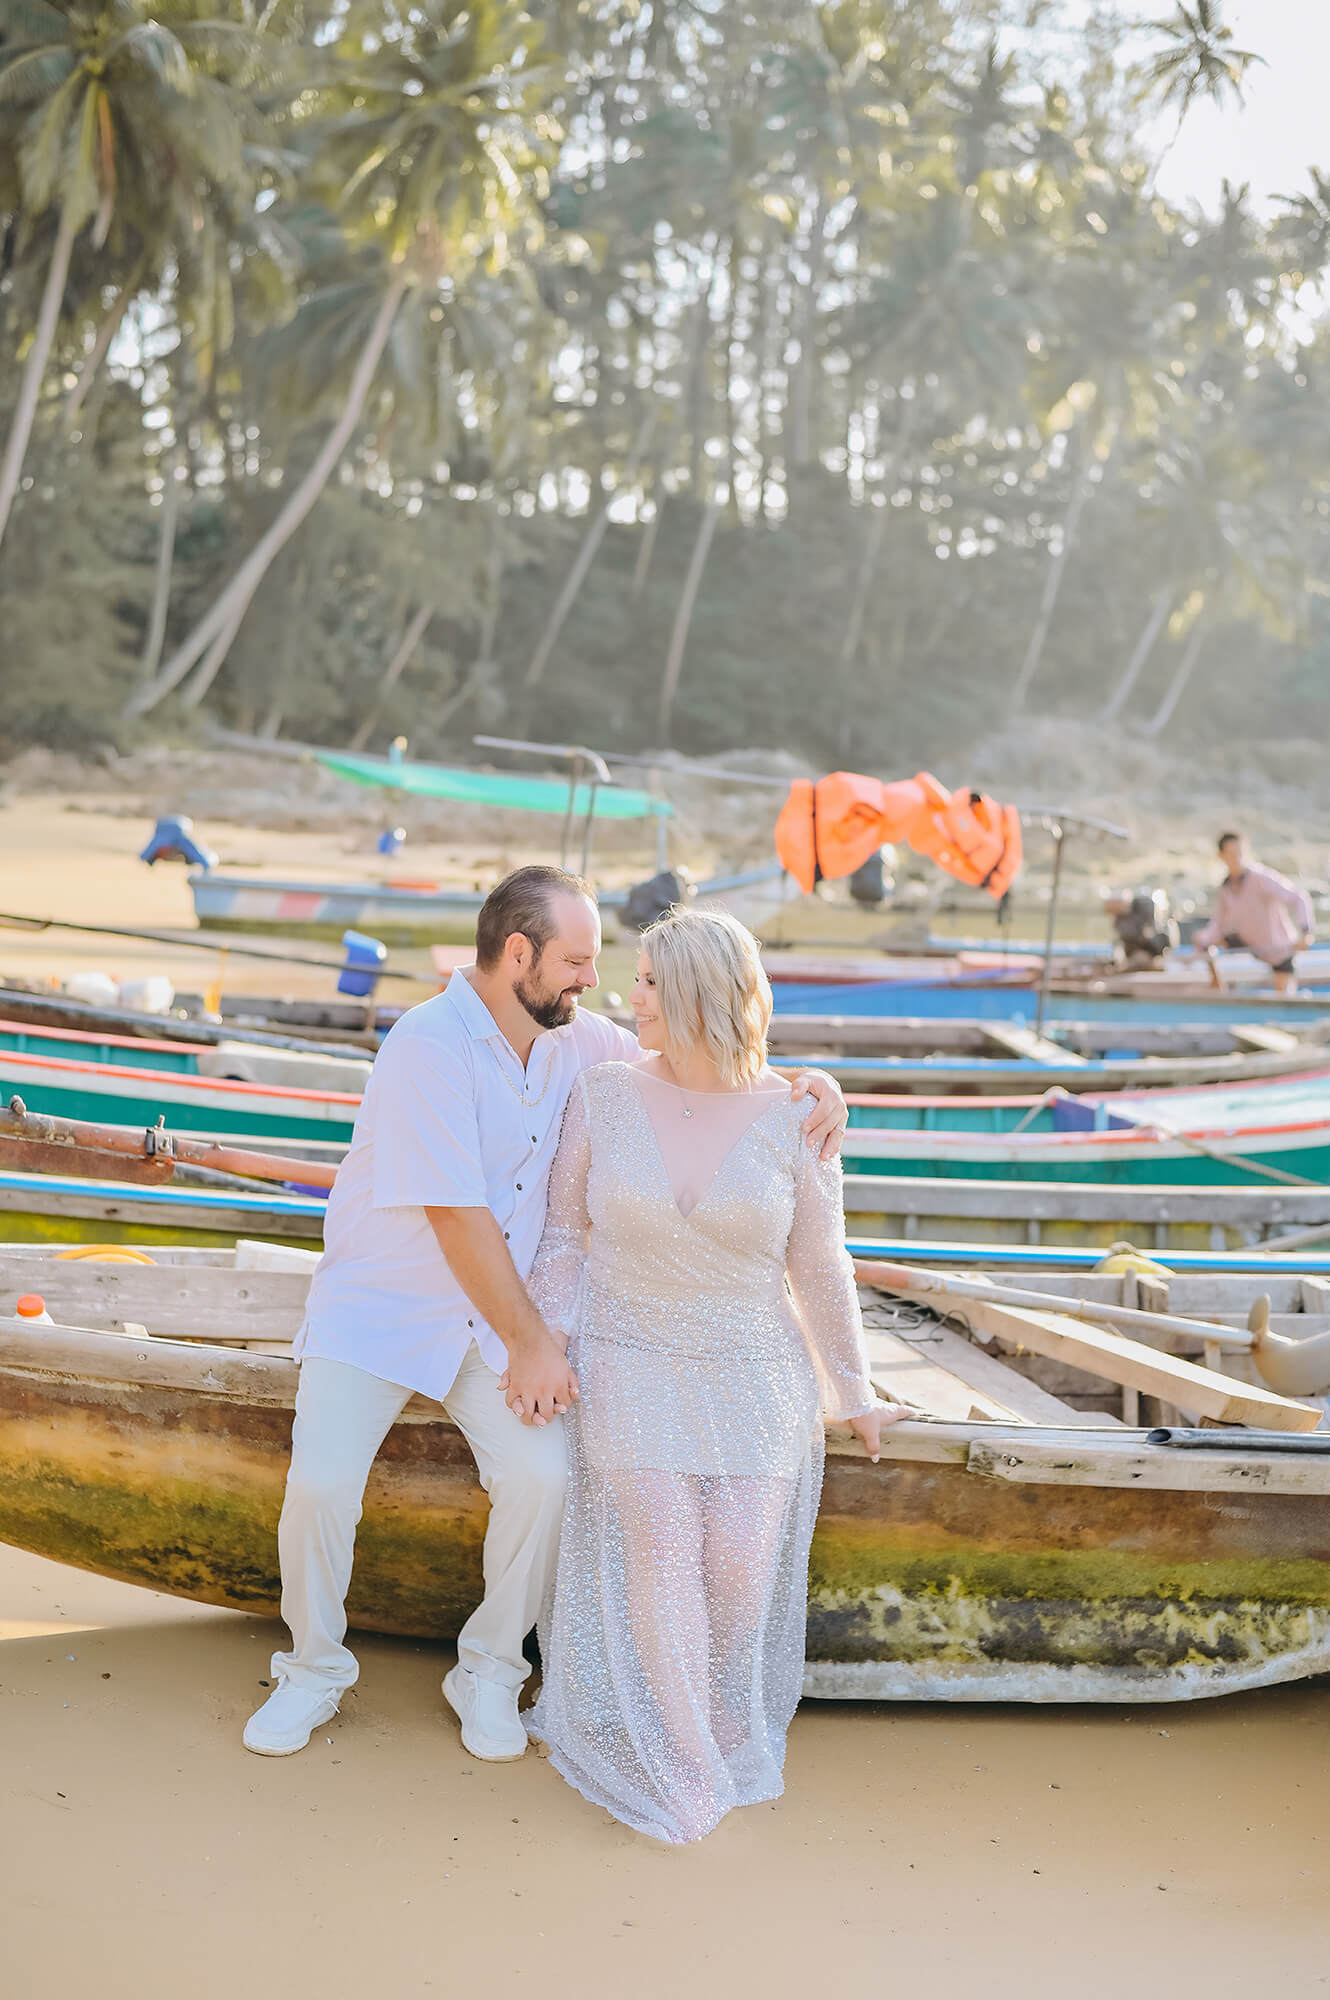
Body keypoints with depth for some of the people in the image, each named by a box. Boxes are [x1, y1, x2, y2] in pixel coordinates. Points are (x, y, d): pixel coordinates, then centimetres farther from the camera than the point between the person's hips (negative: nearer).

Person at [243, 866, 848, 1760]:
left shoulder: (575, 1041, -1)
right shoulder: (428, 1047, -21)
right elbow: (457, 1217, -22)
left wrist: (802, 1085, -8)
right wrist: (531, 1344, -18)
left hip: (499, 1313, 5)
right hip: (380, 1305, -5)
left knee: (542, 1477, -14)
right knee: (321, 1483, -17)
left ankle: (489, 1674, 9)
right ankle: (314, 1671, 11)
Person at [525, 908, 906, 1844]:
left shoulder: (790, 1118, -6)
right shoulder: (605, 1094, -4)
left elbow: (820, 1266, 4)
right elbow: (565, 1232, 5)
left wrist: (854, 1393, 9)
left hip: (751, 1374, 0)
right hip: (632, 1367, 0)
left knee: (740, 1563, -5)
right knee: (658, 1559, -11)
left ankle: (725, 1732, 25)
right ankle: (681, 1774, 5)